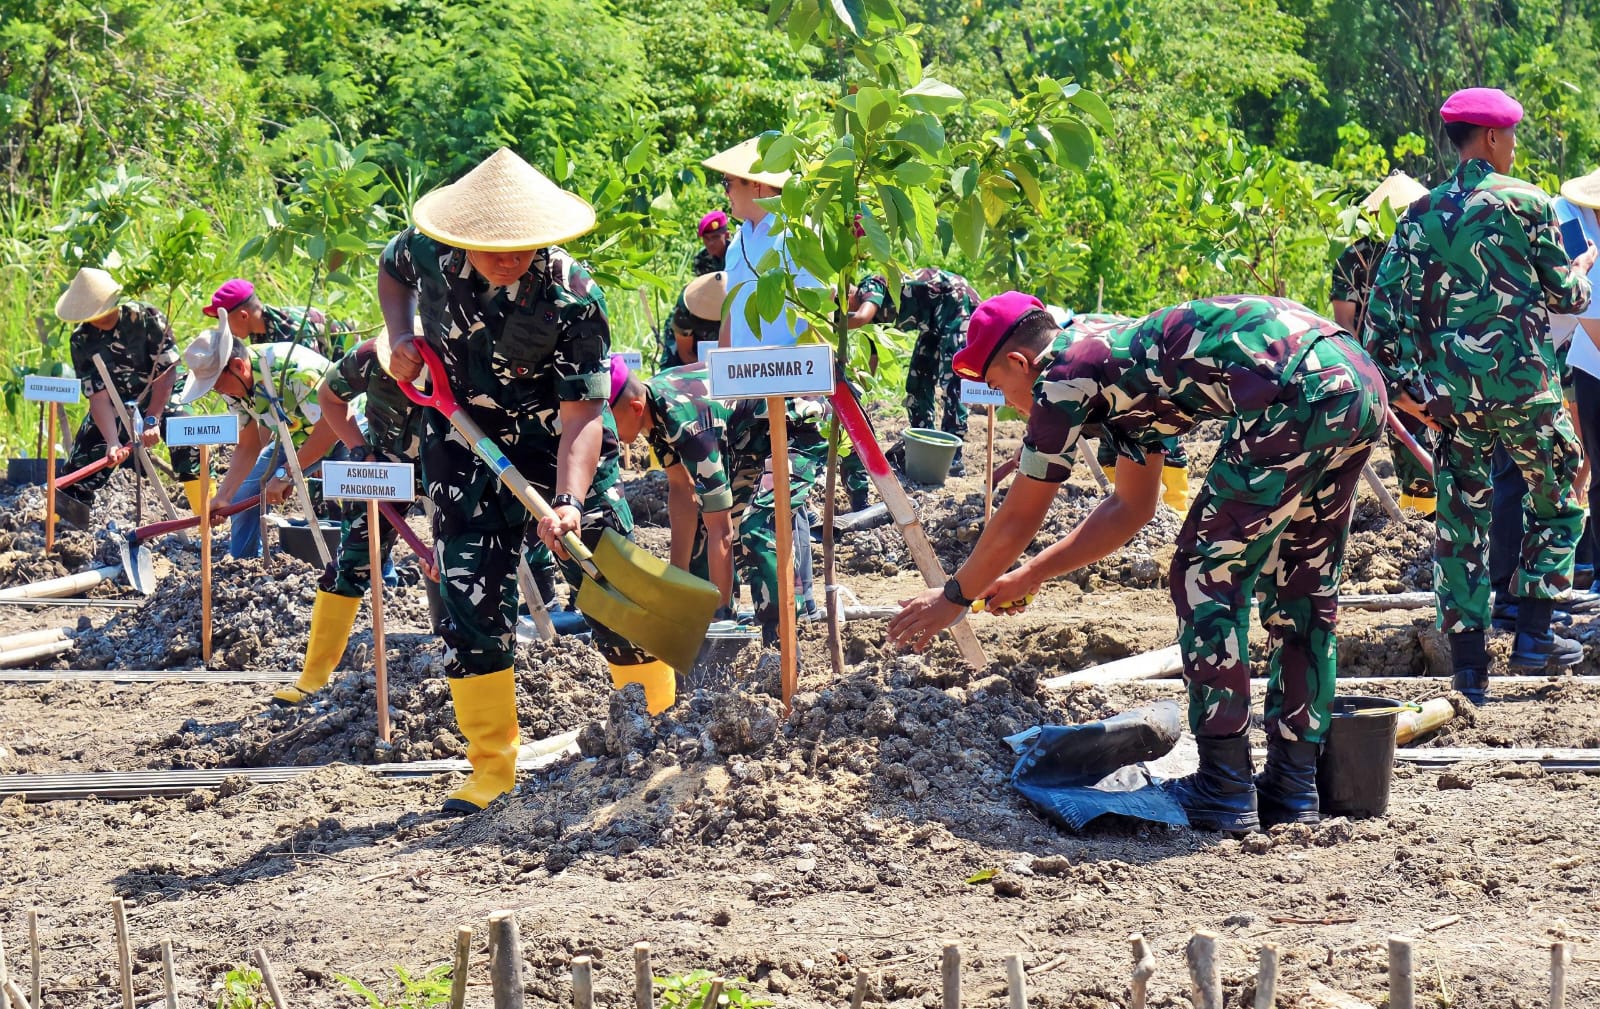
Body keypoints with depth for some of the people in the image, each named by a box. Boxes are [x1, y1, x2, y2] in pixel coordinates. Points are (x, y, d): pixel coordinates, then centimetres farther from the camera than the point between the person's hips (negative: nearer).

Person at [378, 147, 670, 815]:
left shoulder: (573, 297, -27)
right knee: (468, 597, -1)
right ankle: (492, 768, 6)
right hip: (464, 440, 3)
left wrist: (567, 502, -43)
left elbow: (582, 414, -29)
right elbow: (392, 272, 11)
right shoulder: (428, 250, -16)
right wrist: (402, 337, -7)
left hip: (559, 446, -3)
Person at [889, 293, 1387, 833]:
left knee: (1207, 578, 3)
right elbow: (1131, 506, 40)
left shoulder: (1063, 375, 6)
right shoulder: (1121, 367, 30)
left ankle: (1224, 791, 4)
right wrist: (1029, 577, 45)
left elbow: (1016, 523, 14)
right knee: (1303, 587, 19)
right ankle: (1293, 784, 23)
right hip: (1362, 380, 9)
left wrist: (954, 596, 30)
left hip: (1296, 389, -9)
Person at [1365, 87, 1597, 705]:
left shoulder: (1422, 213, 7)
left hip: (1451, 392, 4)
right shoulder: (1526, 203, -4)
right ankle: (1534, 635, 8)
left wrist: (1397, 385, 5)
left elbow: (1383, 303, 1)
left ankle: (1469, 667, 5)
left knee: (1460, 522, 7)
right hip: (1522, 385, -3)